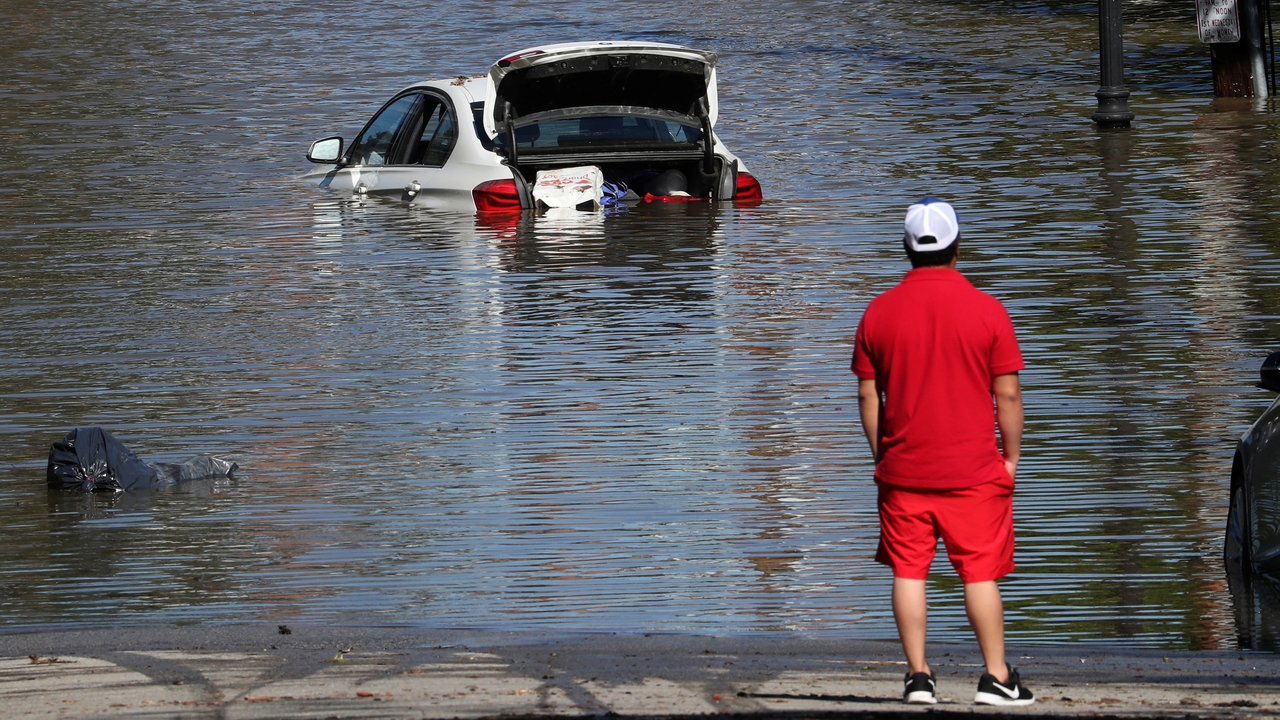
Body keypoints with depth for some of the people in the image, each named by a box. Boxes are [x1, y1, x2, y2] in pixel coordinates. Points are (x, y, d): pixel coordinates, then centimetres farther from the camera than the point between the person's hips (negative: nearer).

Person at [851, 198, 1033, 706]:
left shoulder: (879, 312, 1)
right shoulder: (986, 310, -6)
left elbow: (868, 396, 4)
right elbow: (1007, 394, -4)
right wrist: (1011, 456, 6)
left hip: (903, 470, 2)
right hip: (974, 471, -2)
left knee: (909, 573, 6)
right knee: (981, 574, 3)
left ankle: (918, 677, 3)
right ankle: (996, 678, 3)